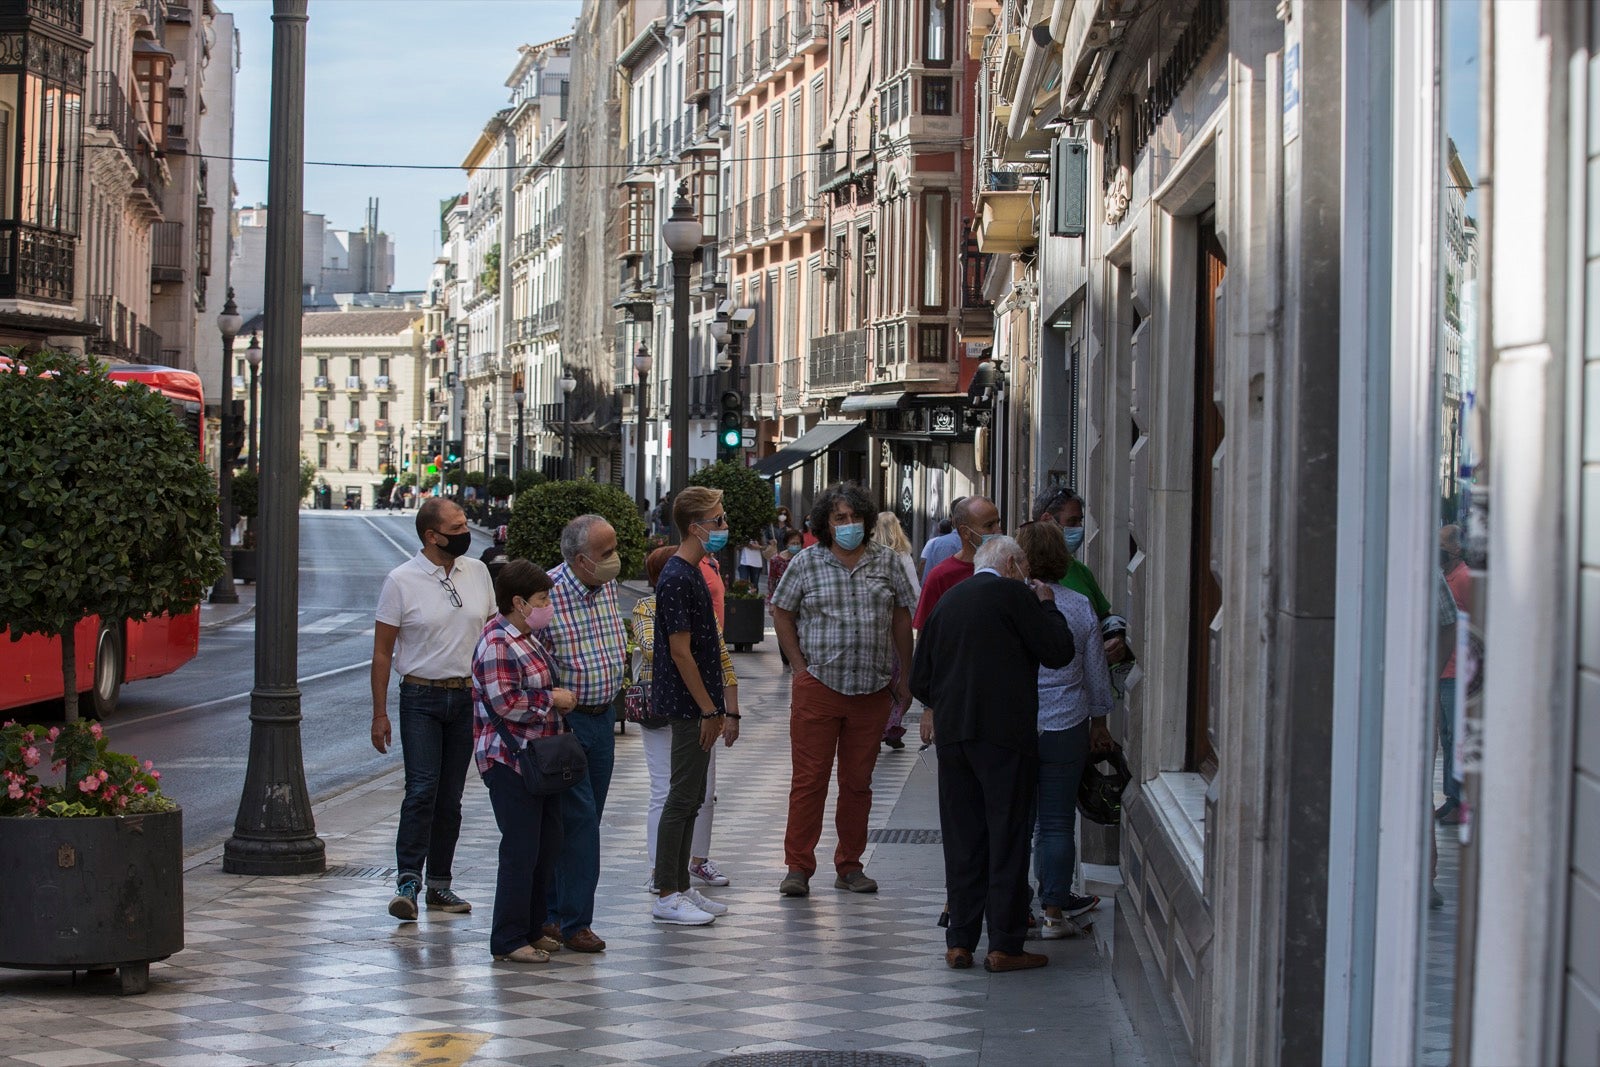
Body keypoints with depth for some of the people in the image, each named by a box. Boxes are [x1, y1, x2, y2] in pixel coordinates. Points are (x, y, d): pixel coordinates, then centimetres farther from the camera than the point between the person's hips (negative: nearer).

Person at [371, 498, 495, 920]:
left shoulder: (477, 572, 7)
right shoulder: (402, 581, -6)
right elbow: (382, 651, -3)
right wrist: (379, 714, -5)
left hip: (467, 697, 4)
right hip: (421, 698, -4)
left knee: (451, 797, 8)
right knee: (422, 790, -14)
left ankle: (439, 885, 14)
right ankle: (407, 881, -10)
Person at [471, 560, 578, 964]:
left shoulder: (527, 638, 17)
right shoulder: (497, 644, -16)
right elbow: (506, 704, -24)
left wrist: (560, 699, 13)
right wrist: (553, 700, -13)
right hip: (510, 763, -10)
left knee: (547, 847, 13)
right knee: (520, 851, -8)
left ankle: (532, 929, 23)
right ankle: (508, 941, -2)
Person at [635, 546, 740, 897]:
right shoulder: (646, 608, -3)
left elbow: (723, 661, 10)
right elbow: (651, 647, -21)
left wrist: (732, 710, 5)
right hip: (662, 712, -5)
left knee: (705, 792, 10)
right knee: (664, 793, -5)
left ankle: (699, 858, 27)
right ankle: (659, 870, 3)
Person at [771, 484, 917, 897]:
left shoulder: (886, 562, 7)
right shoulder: (806, 563, 2)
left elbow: (901, 618, 12)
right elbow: (782, 614, 8)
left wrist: (905, 676, 9)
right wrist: (800, 667, 0)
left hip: (872, 691, 2)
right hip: (818, 688, -2)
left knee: (858, 781, 8)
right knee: (809, 778, -3)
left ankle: (849, 866, 17)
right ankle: (798, 867, 2)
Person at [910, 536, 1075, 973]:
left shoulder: (947, 601, 14)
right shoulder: (1014, 595, -4)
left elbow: (920, 680, 15)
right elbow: (1059, 651, -5)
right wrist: (1046, 606, 8)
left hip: (952, 736, 6)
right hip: (1005, 735, -6)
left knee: (962, 839, 10)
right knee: (1008, 838, 0)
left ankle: (960, 942, 11)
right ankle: (1004, 945, 1)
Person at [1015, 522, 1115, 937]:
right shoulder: (1079, 607, -2)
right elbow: (1097, 673, 7)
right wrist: (1099, 723, 20)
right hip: (1065, 728, 1)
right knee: (1057, 821, 5)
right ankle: (1055, 911, 7)